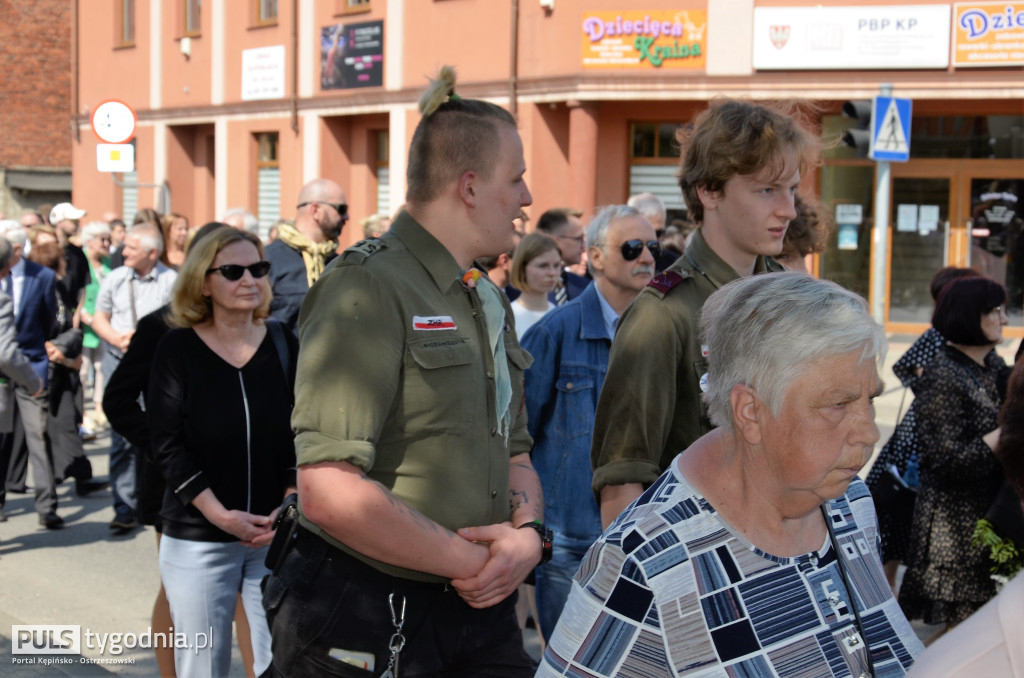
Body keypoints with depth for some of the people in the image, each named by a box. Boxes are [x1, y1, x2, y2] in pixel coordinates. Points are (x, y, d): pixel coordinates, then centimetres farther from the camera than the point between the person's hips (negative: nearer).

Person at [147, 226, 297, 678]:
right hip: (197, 539, -1)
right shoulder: (178, 348, -1)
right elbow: (168, 443, -6)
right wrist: (220, 514, -15)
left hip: (276, 534, 2)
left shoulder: (283, 345, 5)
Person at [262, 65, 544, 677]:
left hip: (478, 607, 8)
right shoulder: (367, 289, -16)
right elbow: (331, 495, -25)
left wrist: (528, 533, -5)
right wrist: (469, 562, -16)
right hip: (364, 621, -7)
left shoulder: (490, 301, 13)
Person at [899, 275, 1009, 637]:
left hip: (992, 510, 8)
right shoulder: (942, 375, -13)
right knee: (960, 623, -6)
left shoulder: (995, 367, 12)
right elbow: (947, 460, -18)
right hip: (956, 522, -8)